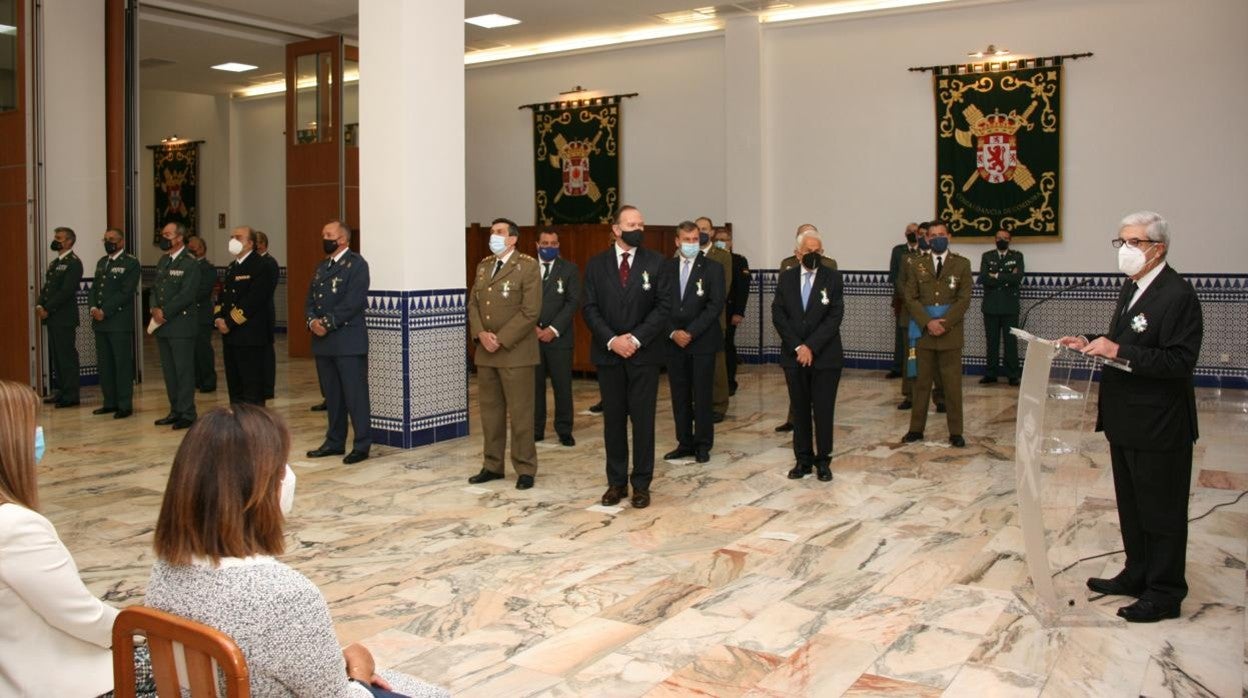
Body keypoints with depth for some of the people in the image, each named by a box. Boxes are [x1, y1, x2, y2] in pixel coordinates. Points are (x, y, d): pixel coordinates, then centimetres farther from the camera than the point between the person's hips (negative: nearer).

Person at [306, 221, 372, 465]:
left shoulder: (356, 264, -6)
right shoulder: (321, 266, 18)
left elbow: (353, 302, -15)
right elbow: (310, 299, 15)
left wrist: (328, 323, -16)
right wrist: (312, 321, -5)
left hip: (348, 341, -7)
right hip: (323, 341, 7)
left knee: (355, 394, -4)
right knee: (331, 395, 13)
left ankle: (362, 444, 2)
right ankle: (335, 441, 22)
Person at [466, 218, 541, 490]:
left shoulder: (528, 266, -7)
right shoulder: (483, 265, 14)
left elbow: (530, 311, -14)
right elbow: (473, 303, 12)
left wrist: (501, 339, -16)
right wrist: (481, 334, -6)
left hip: (515, 351, -6)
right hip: (485, 352, 6)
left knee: (520, 412, -1)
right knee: (490, 410, 11)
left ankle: (525, 469, 8)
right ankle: (492, 465, 21)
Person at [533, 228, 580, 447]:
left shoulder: (570, 270, 4)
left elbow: (573, 302, -4)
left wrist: (553, 329, -12)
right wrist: (533, 327, -8)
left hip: (559, 337, -1)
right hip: (531, 336, 1)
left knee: (562, 386, 1)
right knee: (534, 385, 4)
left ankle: (564, 430, 10)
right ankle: (536, 429, 13)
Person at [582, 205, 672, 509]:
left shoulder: (655, 262, 1)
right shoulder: (596, 264, 5)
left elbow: (663, 305, -4)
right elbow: (590, 308, 1)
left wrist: (636, 338, -13)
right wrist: (612, 340, -12)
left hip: (643, 353, -1)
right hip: (608, 353, 1)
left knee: (643, 419, 1)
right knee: (613, 419, 7)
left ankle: (641, 484, 10)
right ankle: (616, 482, 16)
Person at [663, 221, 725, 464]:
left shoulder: (712, 268, -3)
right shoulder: (666, 267, 6)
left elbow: (715, 306, -9)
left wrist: (691, 333, -14)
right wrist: (673, 332, -9)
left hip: (702, 341, -3)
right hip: (673, 341, 3)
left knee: (703, 395, 3)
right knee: (679, 396, 8)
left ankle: (703, 445, 13)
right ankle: (685, 442, 17)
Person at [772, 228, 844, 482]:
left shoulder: (833, 278, -2)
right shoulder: (786, 277, 5)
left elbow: (835, 317, -9)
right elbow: (778, 315, -1)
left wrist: (811, 347, -15)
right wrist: (797, 347, -11)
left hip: (825, 356, -2)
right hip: (794, 355, 2)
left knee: (824, 411, 2)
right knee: (799, 410, 8)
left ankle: (823, 461, 13)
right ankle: (803, 459, 18)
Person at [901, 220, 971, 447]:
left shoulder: (962, 264, 3)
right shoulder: (917, 265, 8)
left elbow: (964, 299, -3)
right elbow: (911, 298, 2)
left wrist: (944, 324, -14)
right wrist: (928, 323, -12)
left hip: (950, 334, -1)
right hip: (924, 333, 1)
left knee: (952, 384, 2)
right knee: (922, 383, 7)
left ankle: (955, 432, 9)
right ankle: (916, 429, 14)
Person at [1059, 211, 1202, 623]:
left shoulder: (1178, 295, -19)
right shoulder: (1132, 287, 10)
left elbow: (1180, 361, -25)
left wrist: (1120, 352, -29)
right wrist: (1091, 343, 2)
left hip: (1158, 427, -9)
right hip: (1126, 421, 9)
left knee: (1161, 510, 4)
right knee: (1130, 505, 20)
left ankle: (1164, 593, 16)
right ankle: (1137, 575, 35)